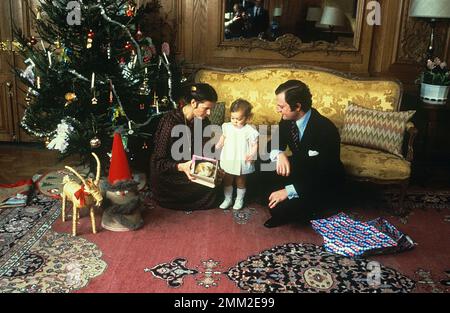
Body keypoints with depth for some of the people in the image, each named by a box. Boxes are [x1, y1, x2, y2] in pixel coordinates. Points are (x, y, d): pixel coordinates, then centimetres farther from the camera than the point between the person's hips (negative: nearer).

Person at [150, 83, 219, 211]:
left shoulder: (203, 122, -4)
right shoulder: (170, 121, -24)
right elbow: (158, 161, -21)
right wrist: (181, 167, -38)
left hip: (191, 171, 7)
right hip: (166, 175, -7)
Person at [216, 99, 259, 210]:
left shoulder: (250, 131, -17)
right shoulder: (227, 127, -4)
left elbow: (254, 145, -15)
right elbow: (223, 138, 13)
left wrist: (252, 153, -32)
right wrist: (218, 146, 0)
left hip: (242, 162, -4)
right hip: (228, 161, 4)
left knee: (240, 182, 17)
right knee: (227, 181, 18)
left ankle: (239, 200, 36)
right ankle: (227, 199, 37)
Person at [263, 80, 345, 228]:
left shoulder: (326, 130, -32)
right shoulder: (288, 119, -12)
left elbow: (324, 177, -31)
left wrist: (289, 190, -35)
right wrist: (279, 154, -24)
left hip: (323, 186, -7)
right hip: (301, 168, 7)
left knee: (280, 208, -26)